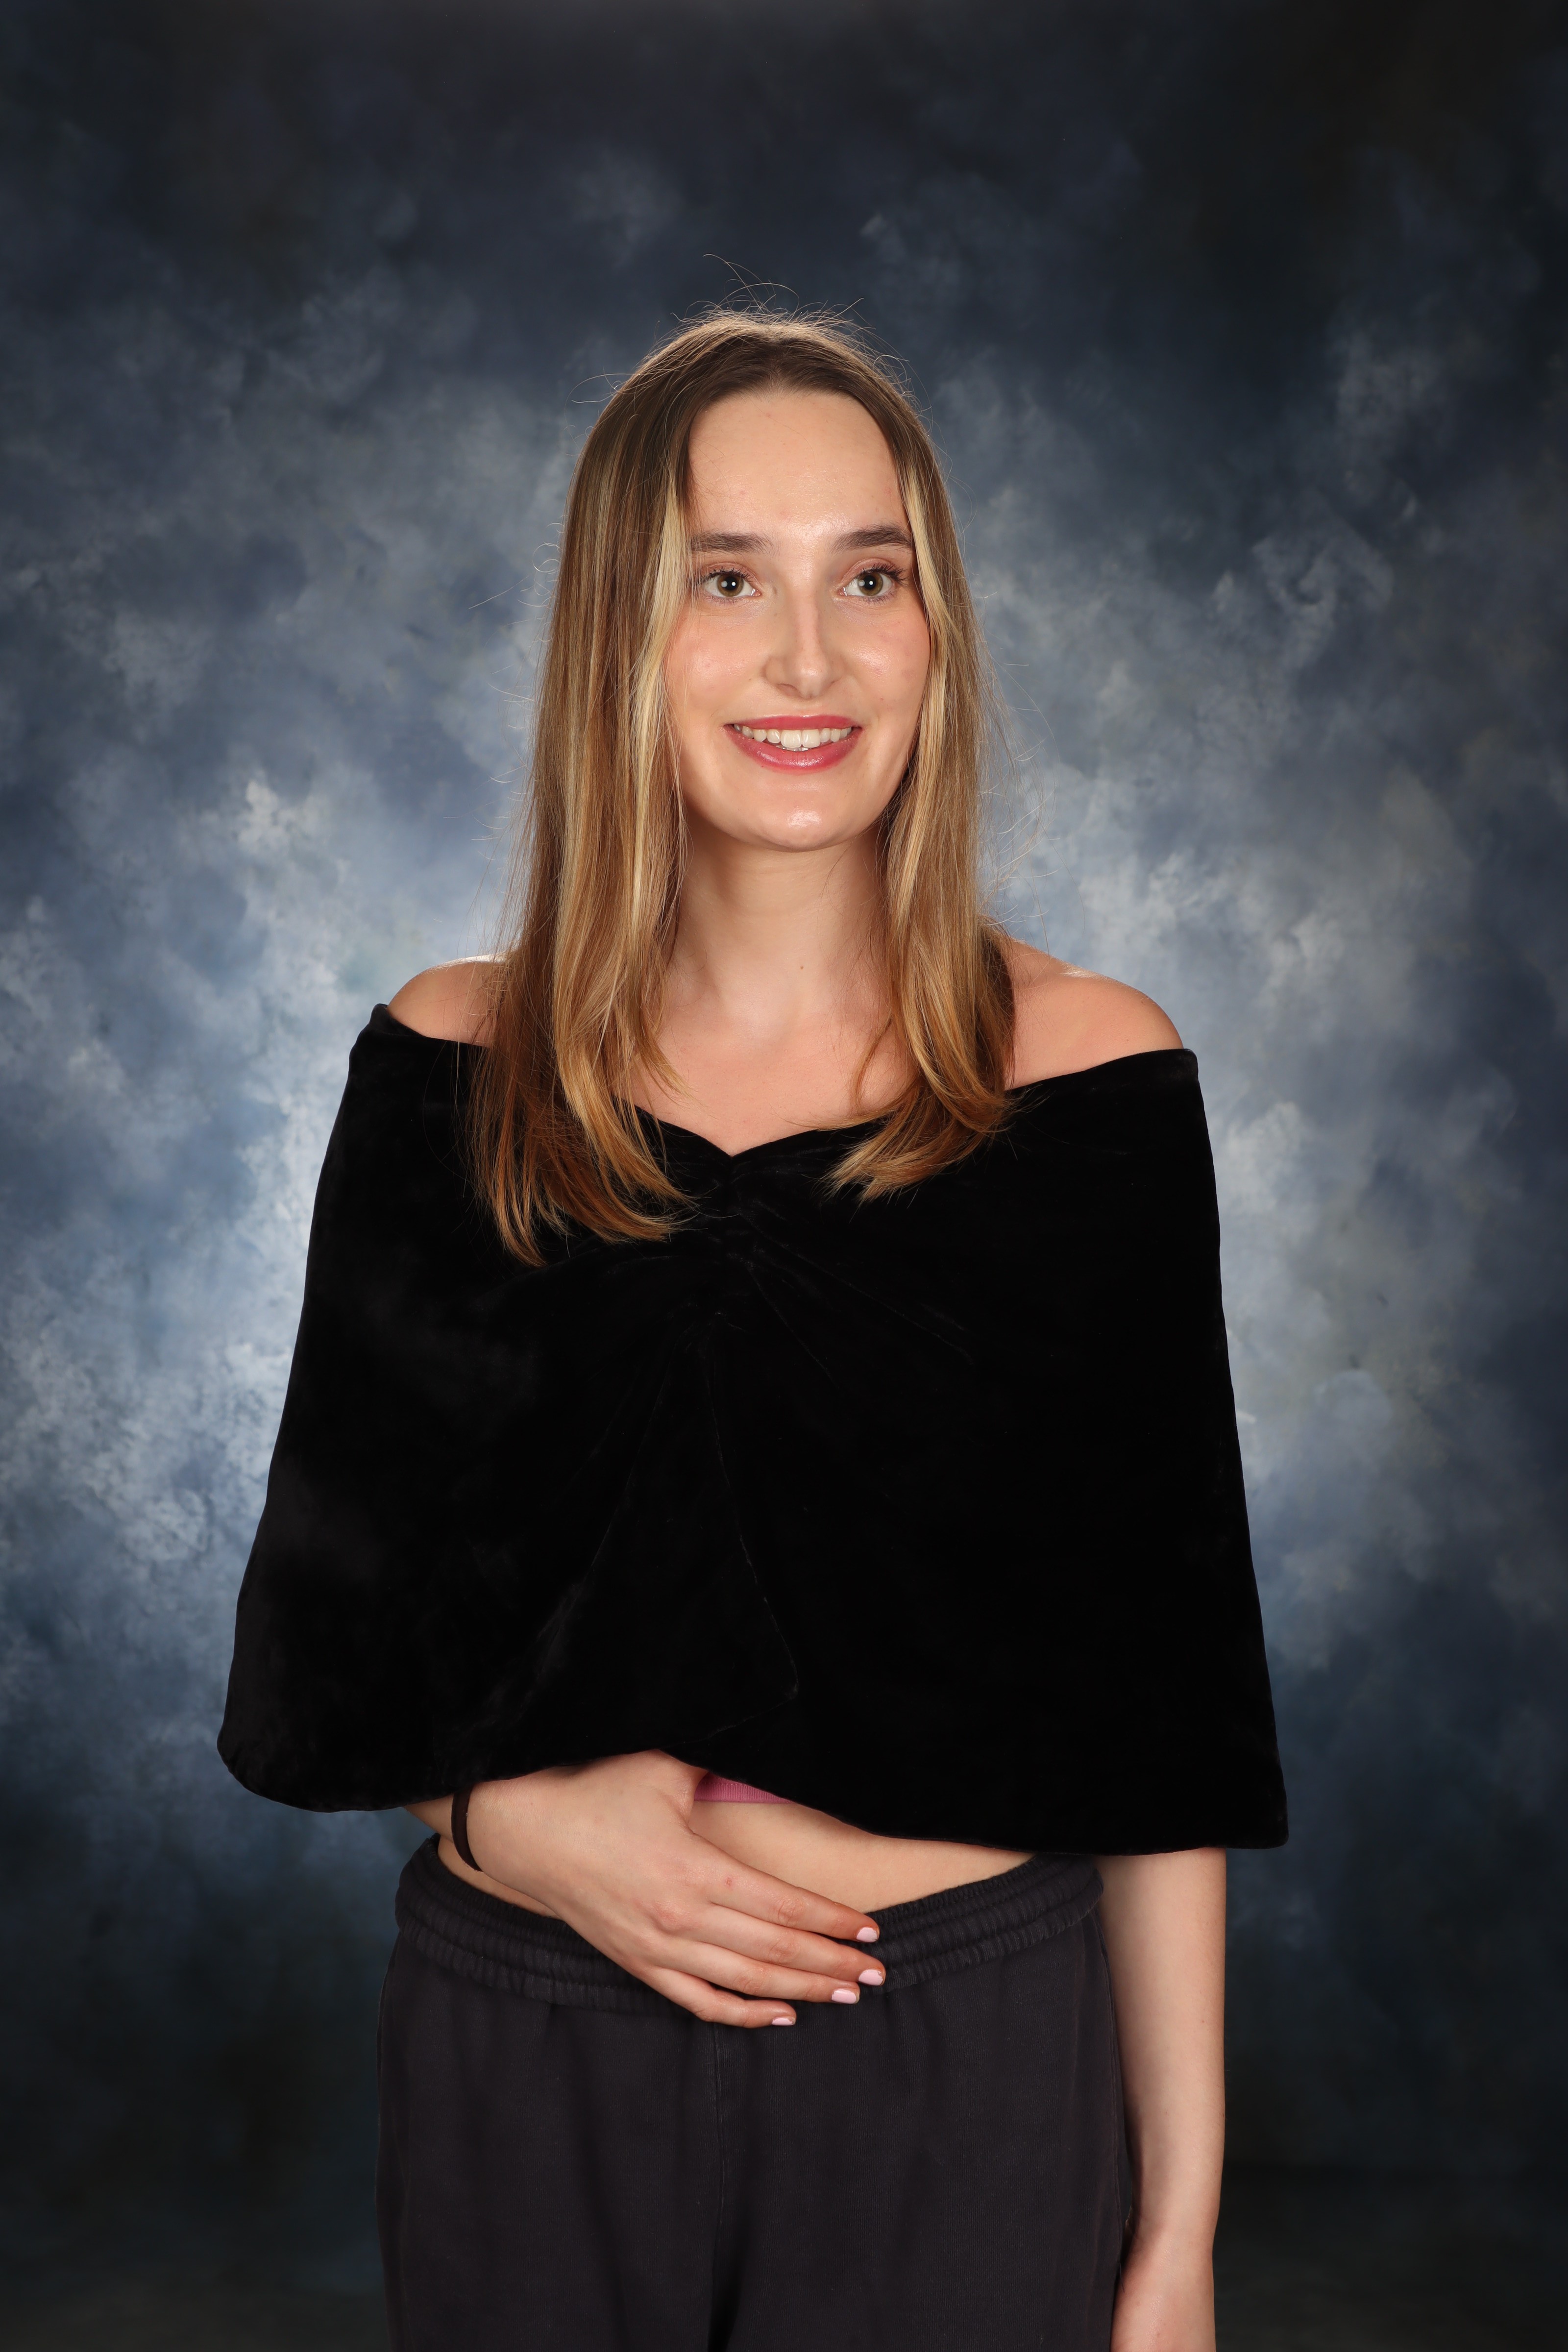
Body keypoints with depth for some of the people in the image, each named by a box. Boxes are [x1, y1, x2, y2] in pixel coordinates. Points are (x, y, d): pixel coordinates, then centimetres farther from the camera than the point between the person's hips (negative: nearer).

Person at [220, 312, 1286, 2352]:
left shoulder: (1090, 1082, -7)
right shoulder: (451, 1074, -3)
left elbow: (1161, 1718, -3)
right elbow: (328, 1618, 6)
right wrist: (505, 1818, -13)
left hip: (971, 2053, -1)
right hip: (523, 2049, 1)